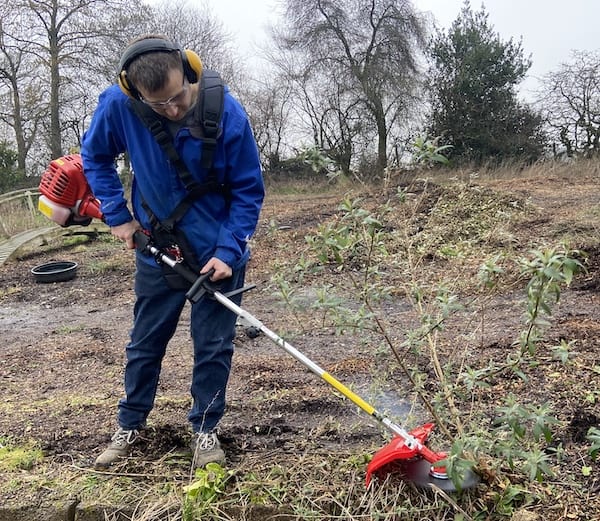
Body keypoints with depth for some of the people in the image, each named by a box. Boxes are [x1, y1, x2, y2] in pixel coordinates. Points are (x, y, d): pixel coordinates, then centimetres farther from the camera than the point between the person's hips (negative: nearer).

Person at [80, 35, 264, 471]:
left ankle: (205, 428, 25)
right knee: (145, 341, 15)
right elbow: (95, 156, 3)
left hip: (218, 251, -1)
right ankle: (130, 425, 35)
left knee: (214, 346, 6)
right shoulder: (118, 105, -18)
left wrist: (228, 251, -19)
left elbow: (248, 190, -13)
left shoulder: (227, 112, -22)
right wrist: (117, 215, -4)